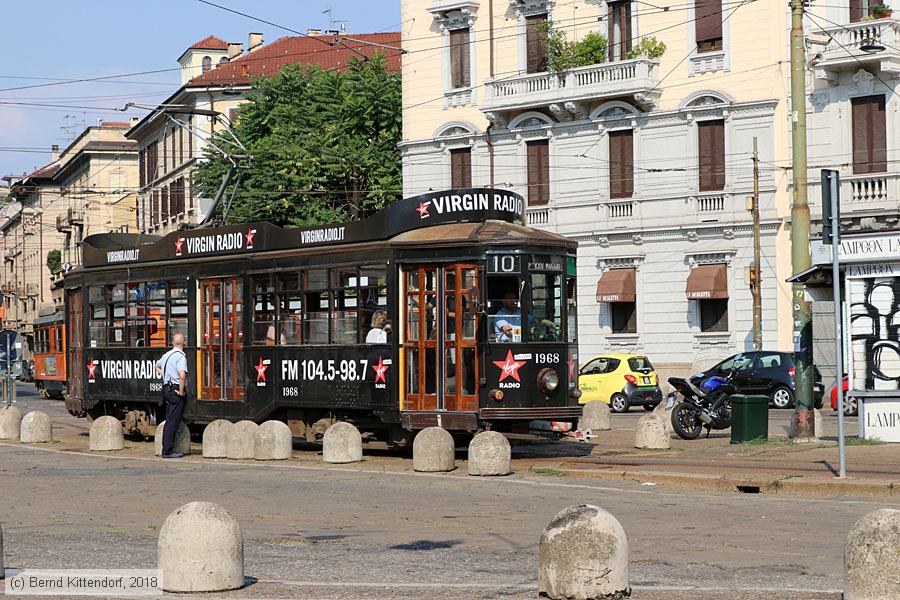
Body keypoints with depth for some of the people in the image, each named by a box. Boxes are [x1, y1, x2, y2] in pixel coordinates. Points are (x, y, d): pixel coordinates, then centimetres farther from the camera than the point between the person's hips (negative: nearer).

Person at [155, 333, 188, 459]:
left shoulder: (166, 355, 14)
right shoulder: (181, 356, -13)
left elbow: (157, 366, 36)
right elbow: (182, 375, -27)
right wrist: (182, 391, -17)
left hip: (167, 388, 8)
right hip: (176, 390, -8)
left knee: (169, 421, 15)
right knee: (173, 421, -7)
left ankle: (166, 449, 19)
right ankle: (168, 451, -7)